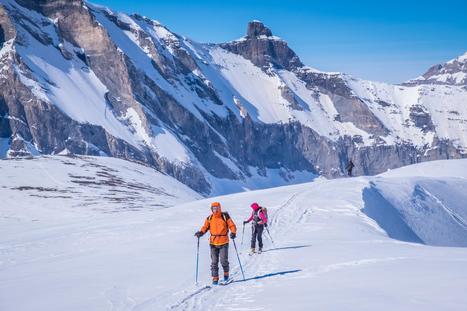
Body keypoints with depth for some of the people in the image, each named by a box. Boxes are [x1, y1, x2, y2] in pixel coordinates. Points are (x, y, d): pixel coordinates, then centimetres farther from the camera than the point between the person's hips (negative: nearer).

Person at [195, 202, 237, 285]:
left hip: (223, 242, -3)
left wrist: (233, 233, -22)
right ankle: (215, 278, 11)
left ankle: (226, 273, 21)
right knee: (214, 261, 3)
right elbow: (205, 227, 7)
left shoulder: (225, 216, -3)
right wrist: (201, 233, -13)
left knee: (223, 260, -5)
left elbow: (232, 225, -3)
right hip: (213, 243, 3)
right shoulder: (209, 218, 5)